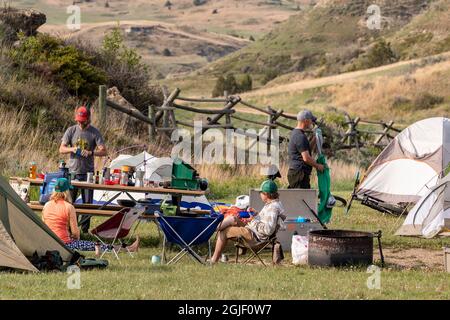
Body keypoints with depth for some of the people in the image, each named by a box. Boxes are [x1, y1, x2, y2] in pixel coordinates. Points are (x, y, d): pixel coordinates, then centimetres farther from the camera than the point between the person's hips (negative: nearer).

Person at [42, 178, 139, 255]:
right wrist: (76, 238, 14)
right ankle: (128, 249, 13)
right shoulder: (68, 207, -11)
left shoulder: (47, 205, 5)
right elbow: (75, 232, -9)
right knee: (94, 245, 4)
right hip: (64, 244, -6)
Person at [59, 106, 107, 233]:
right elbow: (61, 149, 3)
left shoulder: (94, 132, 0)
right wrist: (72, 149, -17)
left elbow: (103, 151, -6)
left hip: (88, 173, -1)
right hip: (72, 171, 1)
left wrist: (91, 153, -24)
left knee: (87, 203, 2)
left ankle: (84, 229, 8)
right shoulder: (71, 130, 4)